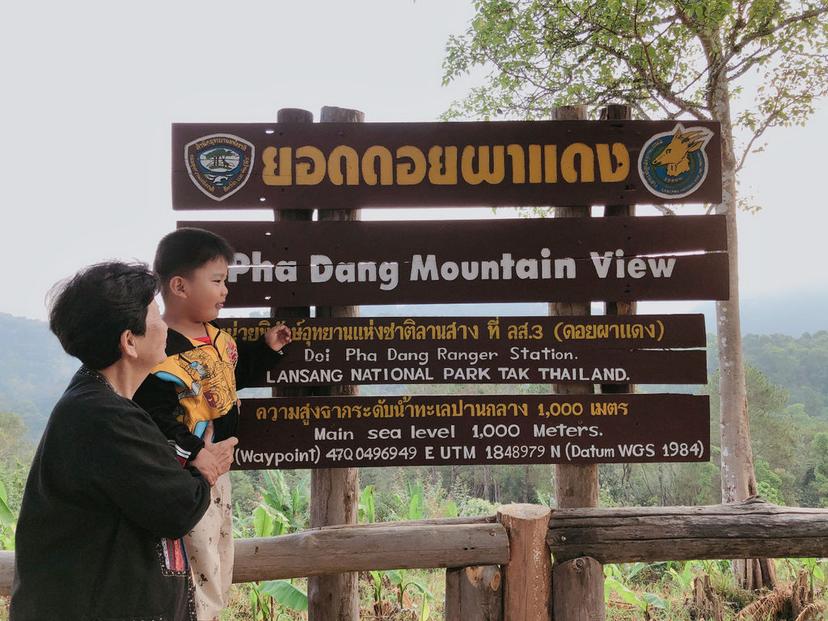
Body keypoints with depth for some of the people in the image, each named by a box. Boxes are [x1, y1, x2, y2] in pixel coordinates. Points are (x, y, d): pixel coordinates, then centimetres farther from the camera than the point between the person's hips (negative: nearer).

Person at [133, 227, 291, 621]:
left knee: (219, 575, 23)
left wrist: (267, 349, 13)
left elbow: (233, 376, 21)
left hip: (216, 470, 10)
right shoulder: (162, 352, -26)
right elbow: (154, 417, -30)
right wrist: (192, 453, -31)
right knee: (201, 576, 2)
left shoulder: (217, 337, 5)